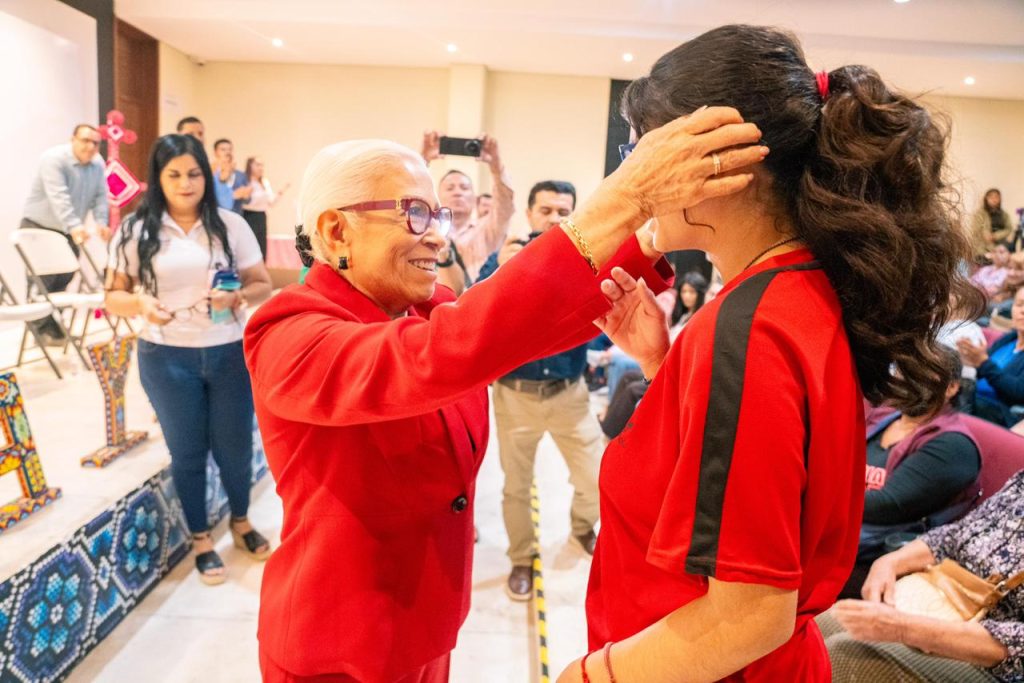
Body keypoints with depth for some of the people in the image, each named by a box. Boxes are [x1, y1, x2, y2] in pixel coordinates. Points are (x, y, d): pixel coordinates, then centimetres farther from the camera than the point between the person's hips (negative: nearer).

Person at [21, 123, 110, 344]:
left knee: (64, 278, 7)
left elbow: (100, 196, 0)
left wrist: (101, 222, -16)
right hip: (39, 226, -6)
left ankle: (53, 325, 18)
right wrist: (74, 226, -42)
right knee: (43, 278, -7)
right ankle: (42, 328, 2)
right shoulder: (54, 158, -21)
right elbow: (59, 197, -32)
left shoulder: (98, 164, 0)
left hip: (68, 230, 6)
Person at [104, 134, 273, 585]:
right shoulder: (135, 231, -2)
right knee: (187, 451, 13)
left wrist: (239, 297, -19)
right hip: (167, 360, 0)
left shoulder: (230, 225, -1)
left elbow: (263, 285, 2)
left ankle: (241, 522, 39)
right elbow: (113, 296, 2)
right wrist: (140, 303, -19)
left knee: (235, 445, 12)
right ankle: (201, 539, 32)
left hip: (230, 354, 1)